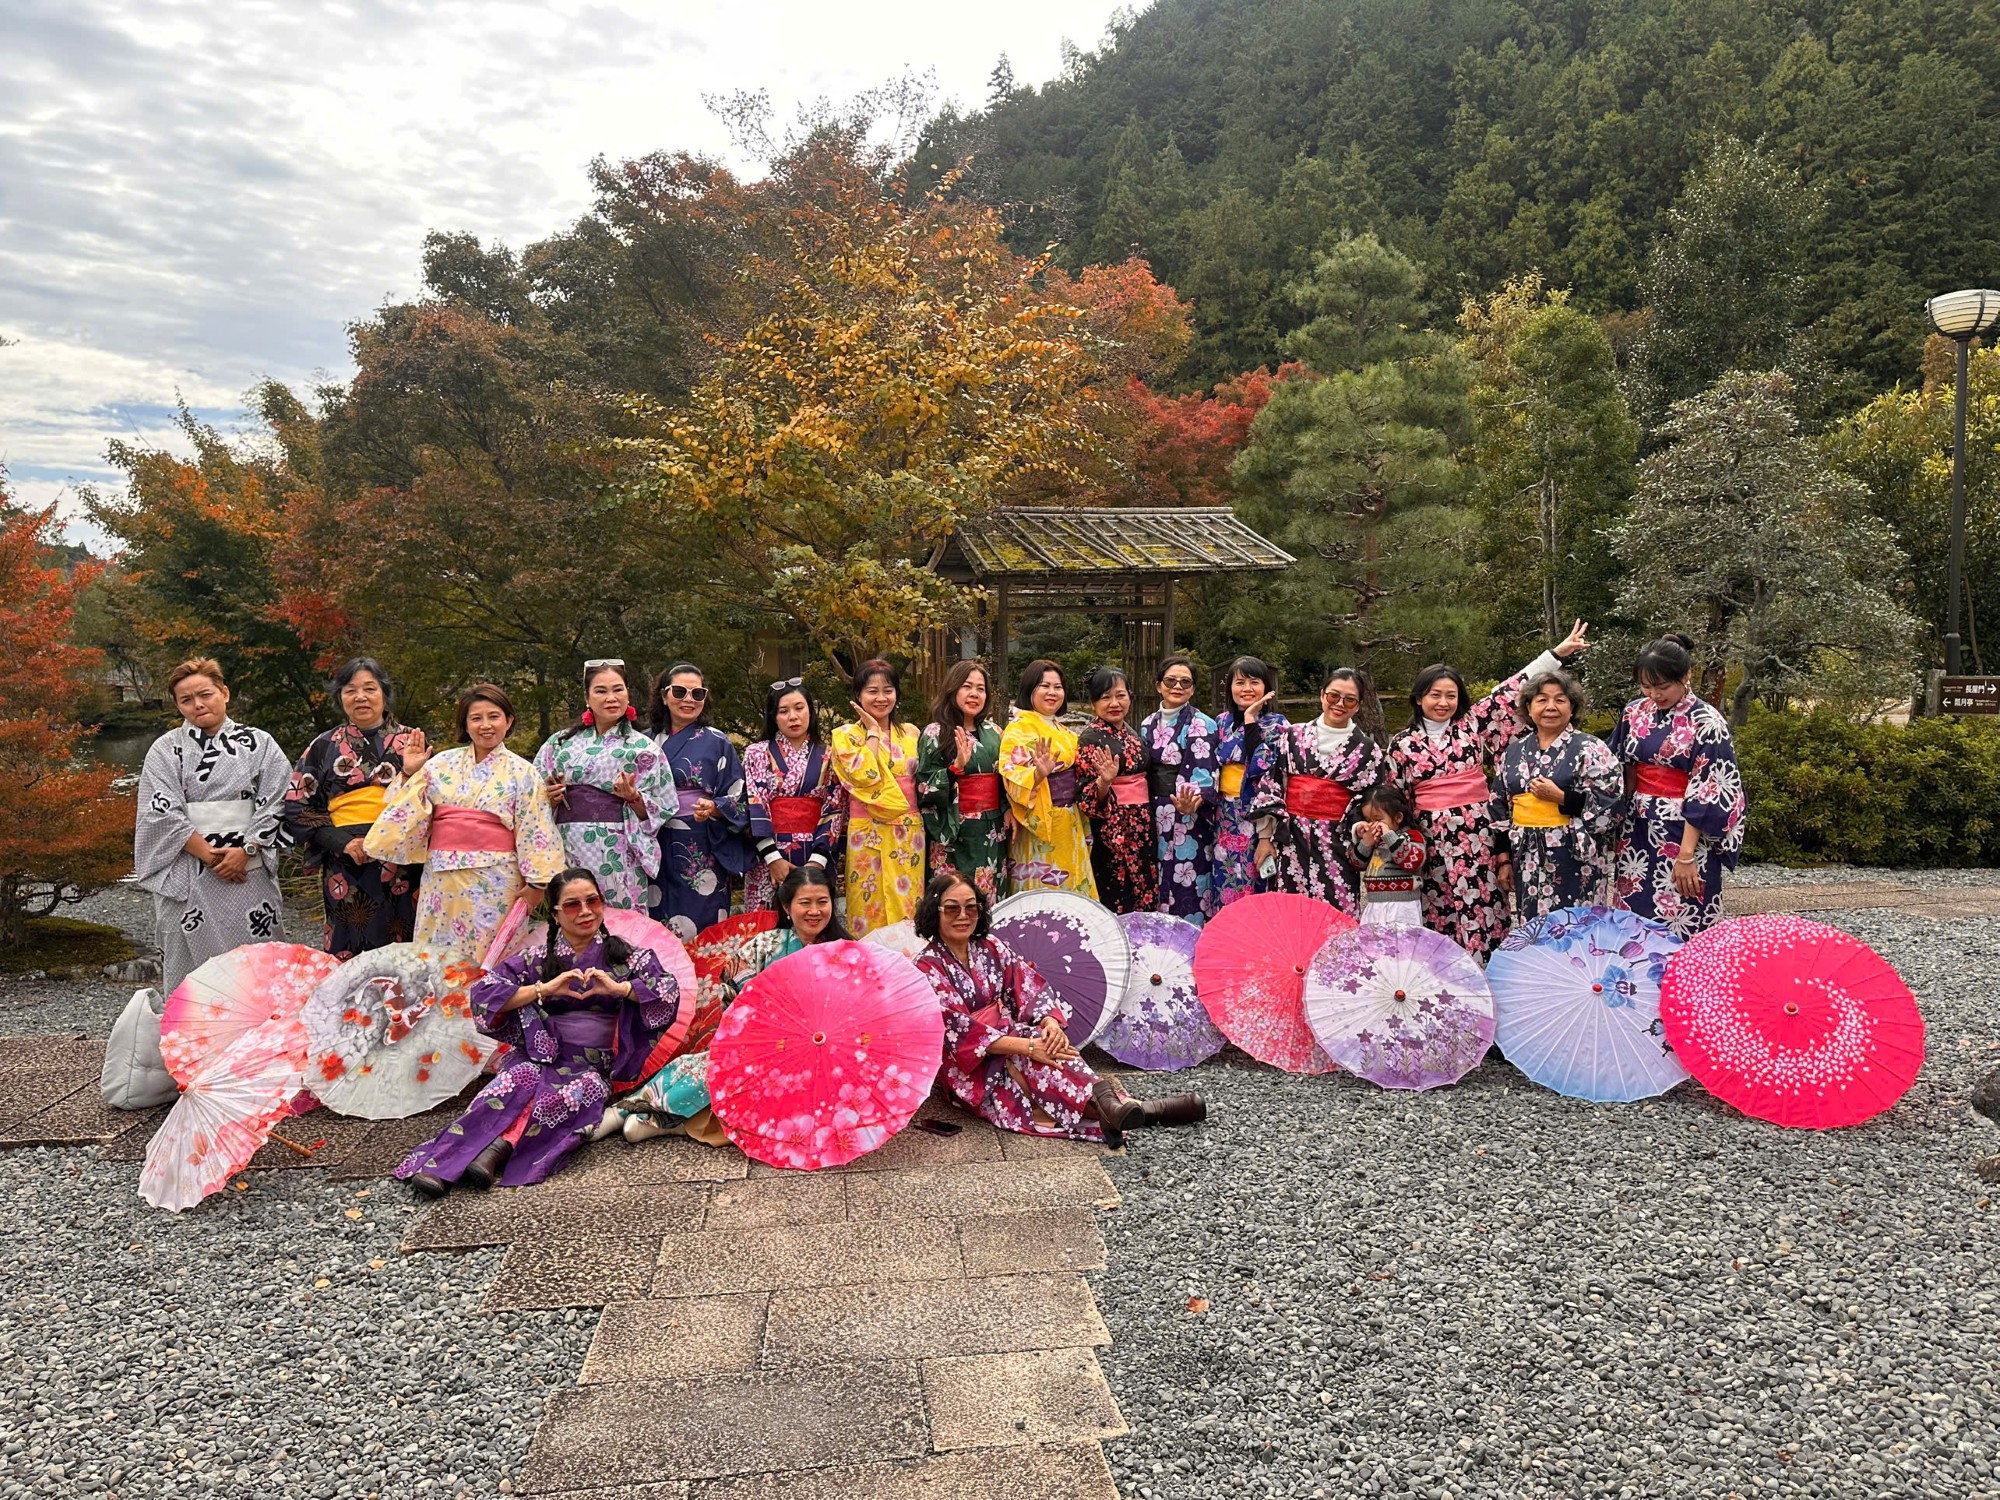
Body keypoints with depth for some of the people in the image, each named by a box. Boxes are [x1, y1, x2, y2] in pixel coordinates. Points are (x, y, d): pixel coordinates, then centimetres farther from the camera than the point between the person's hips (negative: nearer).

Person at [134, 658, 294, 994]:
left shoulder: (259, 744, 6)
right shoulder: (166, 750, 5)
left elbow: (275, 803, 0)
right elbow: (163, 812, -3)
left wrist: (245, 850, -12)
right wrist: (209, 854, -12)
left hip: (250, 870, 0)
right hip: (187, 875, 0)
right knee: (189, 964, 2)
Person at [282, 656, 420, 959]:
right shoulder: (324, 746, 10)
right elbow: (297, 804, 6)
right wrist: (343, 842, -7)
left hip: (402, 865, 0)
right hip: (345, 868, 0)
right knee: (349, 958, 3)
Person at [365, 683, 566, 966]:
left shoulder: (522, 773, 2)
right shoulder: (442, 764, 8)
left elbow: (536, 833, -1)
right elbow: (409, 812, 10)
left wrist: (535, 884, -6)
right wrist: (410, 774, -2)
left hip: (496, 884, -2)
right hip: (443, 881, 3)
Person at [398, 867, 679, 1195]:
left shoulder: (626, 956, 10)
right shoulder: (537, 961, 12)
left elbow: (670, 992, -4)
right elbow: (483, 993, -1)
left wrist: (618, 988, -18)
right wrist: (544, 989, -13)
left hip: (596, 1066, 0)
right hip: (542, 1056, 0)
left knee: (584, 1089, -35)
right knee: (518, 1078, -34)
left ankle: (499, 1147, -43)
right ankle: (438, 1163, -43)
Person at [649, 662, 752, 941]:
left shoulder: (717, 743, 2)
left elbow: (739, 799, 0)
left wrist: (714, 809, -18)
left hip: (703, 851, -3)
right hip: (657, 851, 3)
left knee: (701, 929, -2)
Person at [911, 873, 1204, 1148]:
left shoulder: (990, 948, 8)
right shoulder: (928, 968, -10)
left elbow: (1033, 988, -1)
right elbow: (960, 1029, -20)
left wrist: (1051, 1022, -24)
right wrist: (1028, 1046, -29)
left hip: (1012, 1055, 5)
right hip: (971, 1070, -4)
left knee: (1045, 1040, -29)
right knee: (1036, 1047, -32)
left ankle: (1112, 1108, -44)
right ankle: (1109, 1104, -44)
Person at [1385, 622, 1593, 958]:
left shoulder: (1473, 723, 6)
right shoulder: (1402, 744, 5)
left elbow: (1510, 692, 3)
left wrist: (1558, 652, 0)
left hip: (1477, 834, 0)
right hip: (1432, 838, 0)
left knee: (1481, 911, -2)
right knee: (1438, 919, 3)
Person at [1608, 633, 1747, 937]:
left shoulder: (1706, 722, -11)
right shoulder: (1634, 713, 4)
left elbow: (1706, 793, -14)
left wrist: (1686, 855, -17)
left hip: (1687, 832, -5)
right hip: (1639, 831, 5)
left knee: (1684, 926, -2)